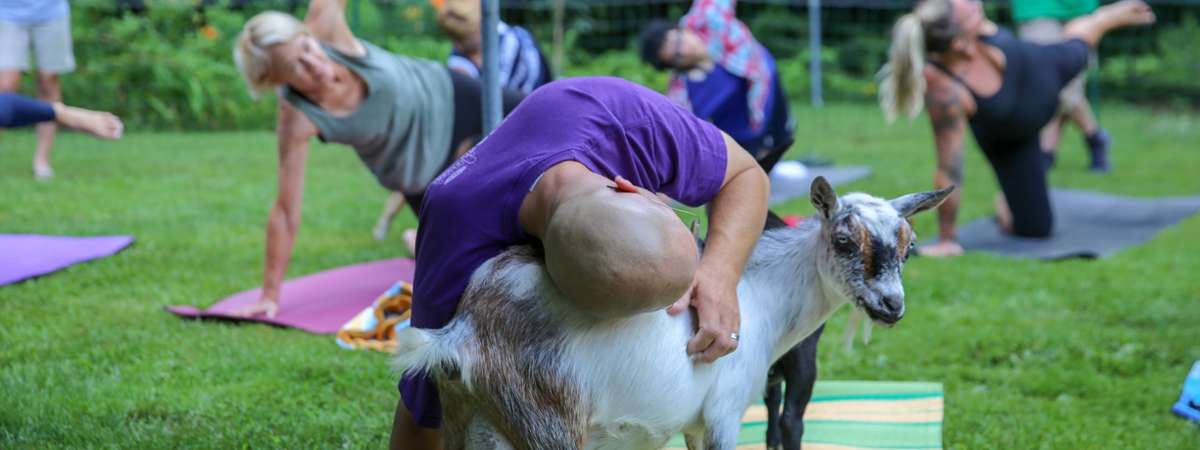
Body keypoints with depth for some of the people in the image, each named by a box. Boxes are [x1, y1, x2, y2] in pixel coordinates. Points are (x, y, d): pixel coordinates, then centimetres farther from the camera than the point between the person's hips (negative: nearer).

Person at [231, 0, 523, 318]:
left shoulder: (326, 27, -34)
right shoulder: (296, 119, -36)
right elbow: (286, 210, -31)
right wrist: (270, 293, -27)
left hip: (444, 95, 2)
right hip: (414, 167, -2)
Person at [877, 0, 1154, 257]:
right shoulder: (944, 91, -49)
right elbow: (949, 171, -42)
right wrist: (945, 241, -35)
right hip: (1008, 137, -4)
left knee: (1075, 55, 30)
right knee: (1034, 227, -1)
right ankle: (1007, 202, 33)